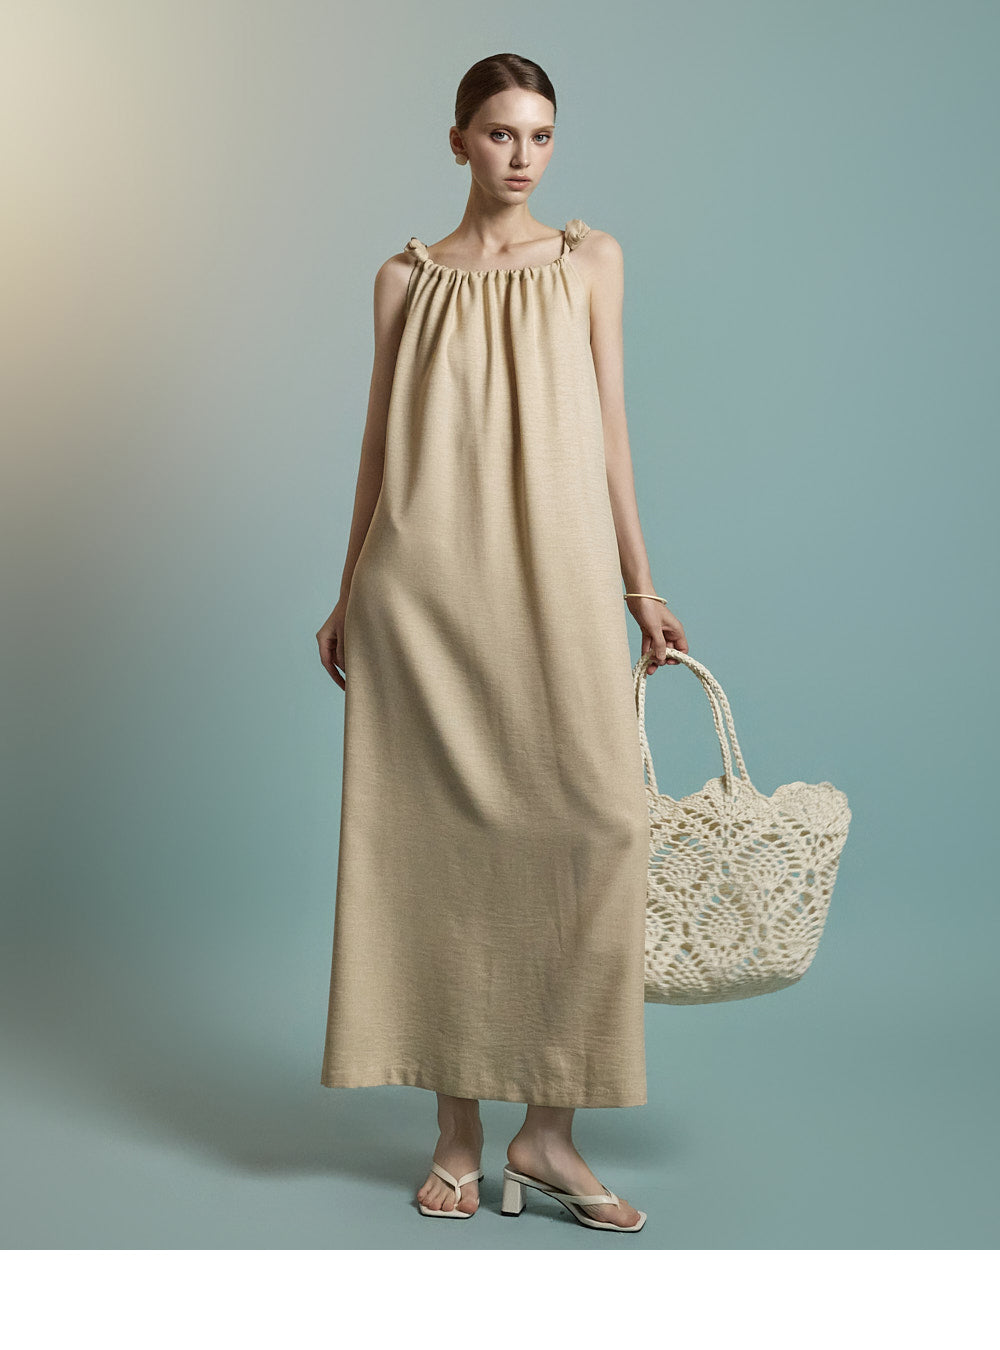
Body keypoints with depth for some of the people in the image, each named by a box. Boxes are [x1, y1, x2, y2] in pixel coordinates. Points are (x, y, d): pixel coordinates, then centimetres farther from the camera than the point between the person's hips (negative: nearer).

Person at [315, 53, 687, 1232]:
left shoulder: (588, 260, 11)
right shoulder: (407, 277, 11)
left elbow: (607, 429, 10)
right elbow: (380, 442, 13)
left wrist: (638, 586, 7)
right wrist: (348, 594, 11)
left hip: (553, 580, 0)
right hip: (425, 584, 0)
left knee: (587, 824, -11)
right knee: (441, 839, 0)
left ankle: (549, 1131, 1)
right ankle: (458, 1135, 10)